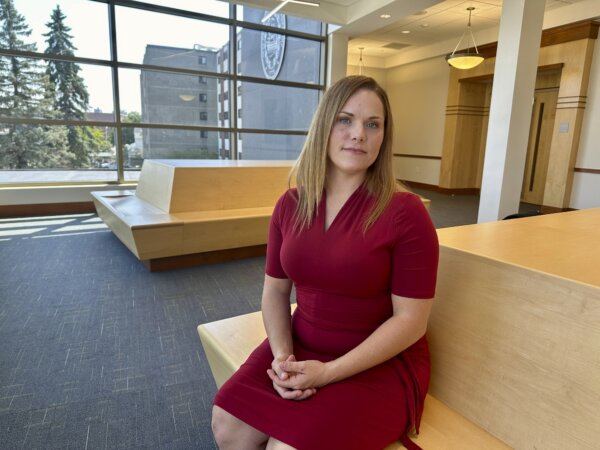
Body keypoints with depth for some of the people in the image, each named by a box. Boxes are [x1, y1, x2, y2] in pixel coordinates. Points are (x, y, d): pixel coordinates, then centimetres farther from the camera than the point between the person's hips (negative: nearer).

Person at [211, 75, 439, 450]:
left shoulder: (405, 212, -16)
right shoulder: (290, 205, -1)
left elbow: (411, 320, -15)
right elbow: (275, 291, 3)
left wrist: (328, 373, -19)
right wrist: (282, 356, -13)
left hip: (381, 364, -4)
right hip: (302, 350, 4)